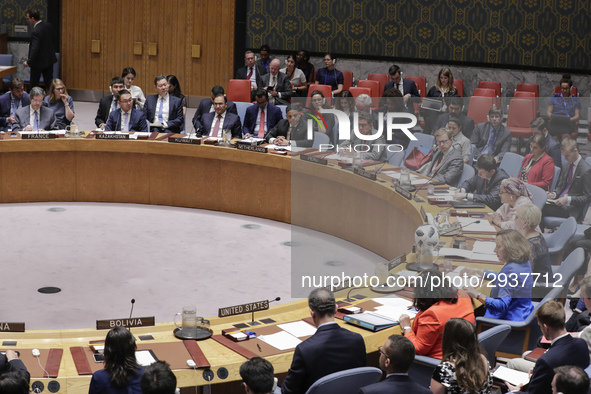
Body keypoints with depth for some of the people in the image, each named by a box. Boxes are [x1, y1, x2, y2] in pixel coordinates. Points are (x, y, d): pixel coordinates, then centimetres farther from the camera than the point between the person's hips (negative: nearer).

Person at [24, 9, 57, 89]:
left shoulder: (36, 31, -24)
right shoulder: (48, 26, 2)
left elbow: (35, 49, -25)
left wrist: (28, 62, -19)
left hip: (39, 62, -8)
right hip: (50, 59, 8)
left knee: (34, 84, 5)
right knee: (49, 82, 11)